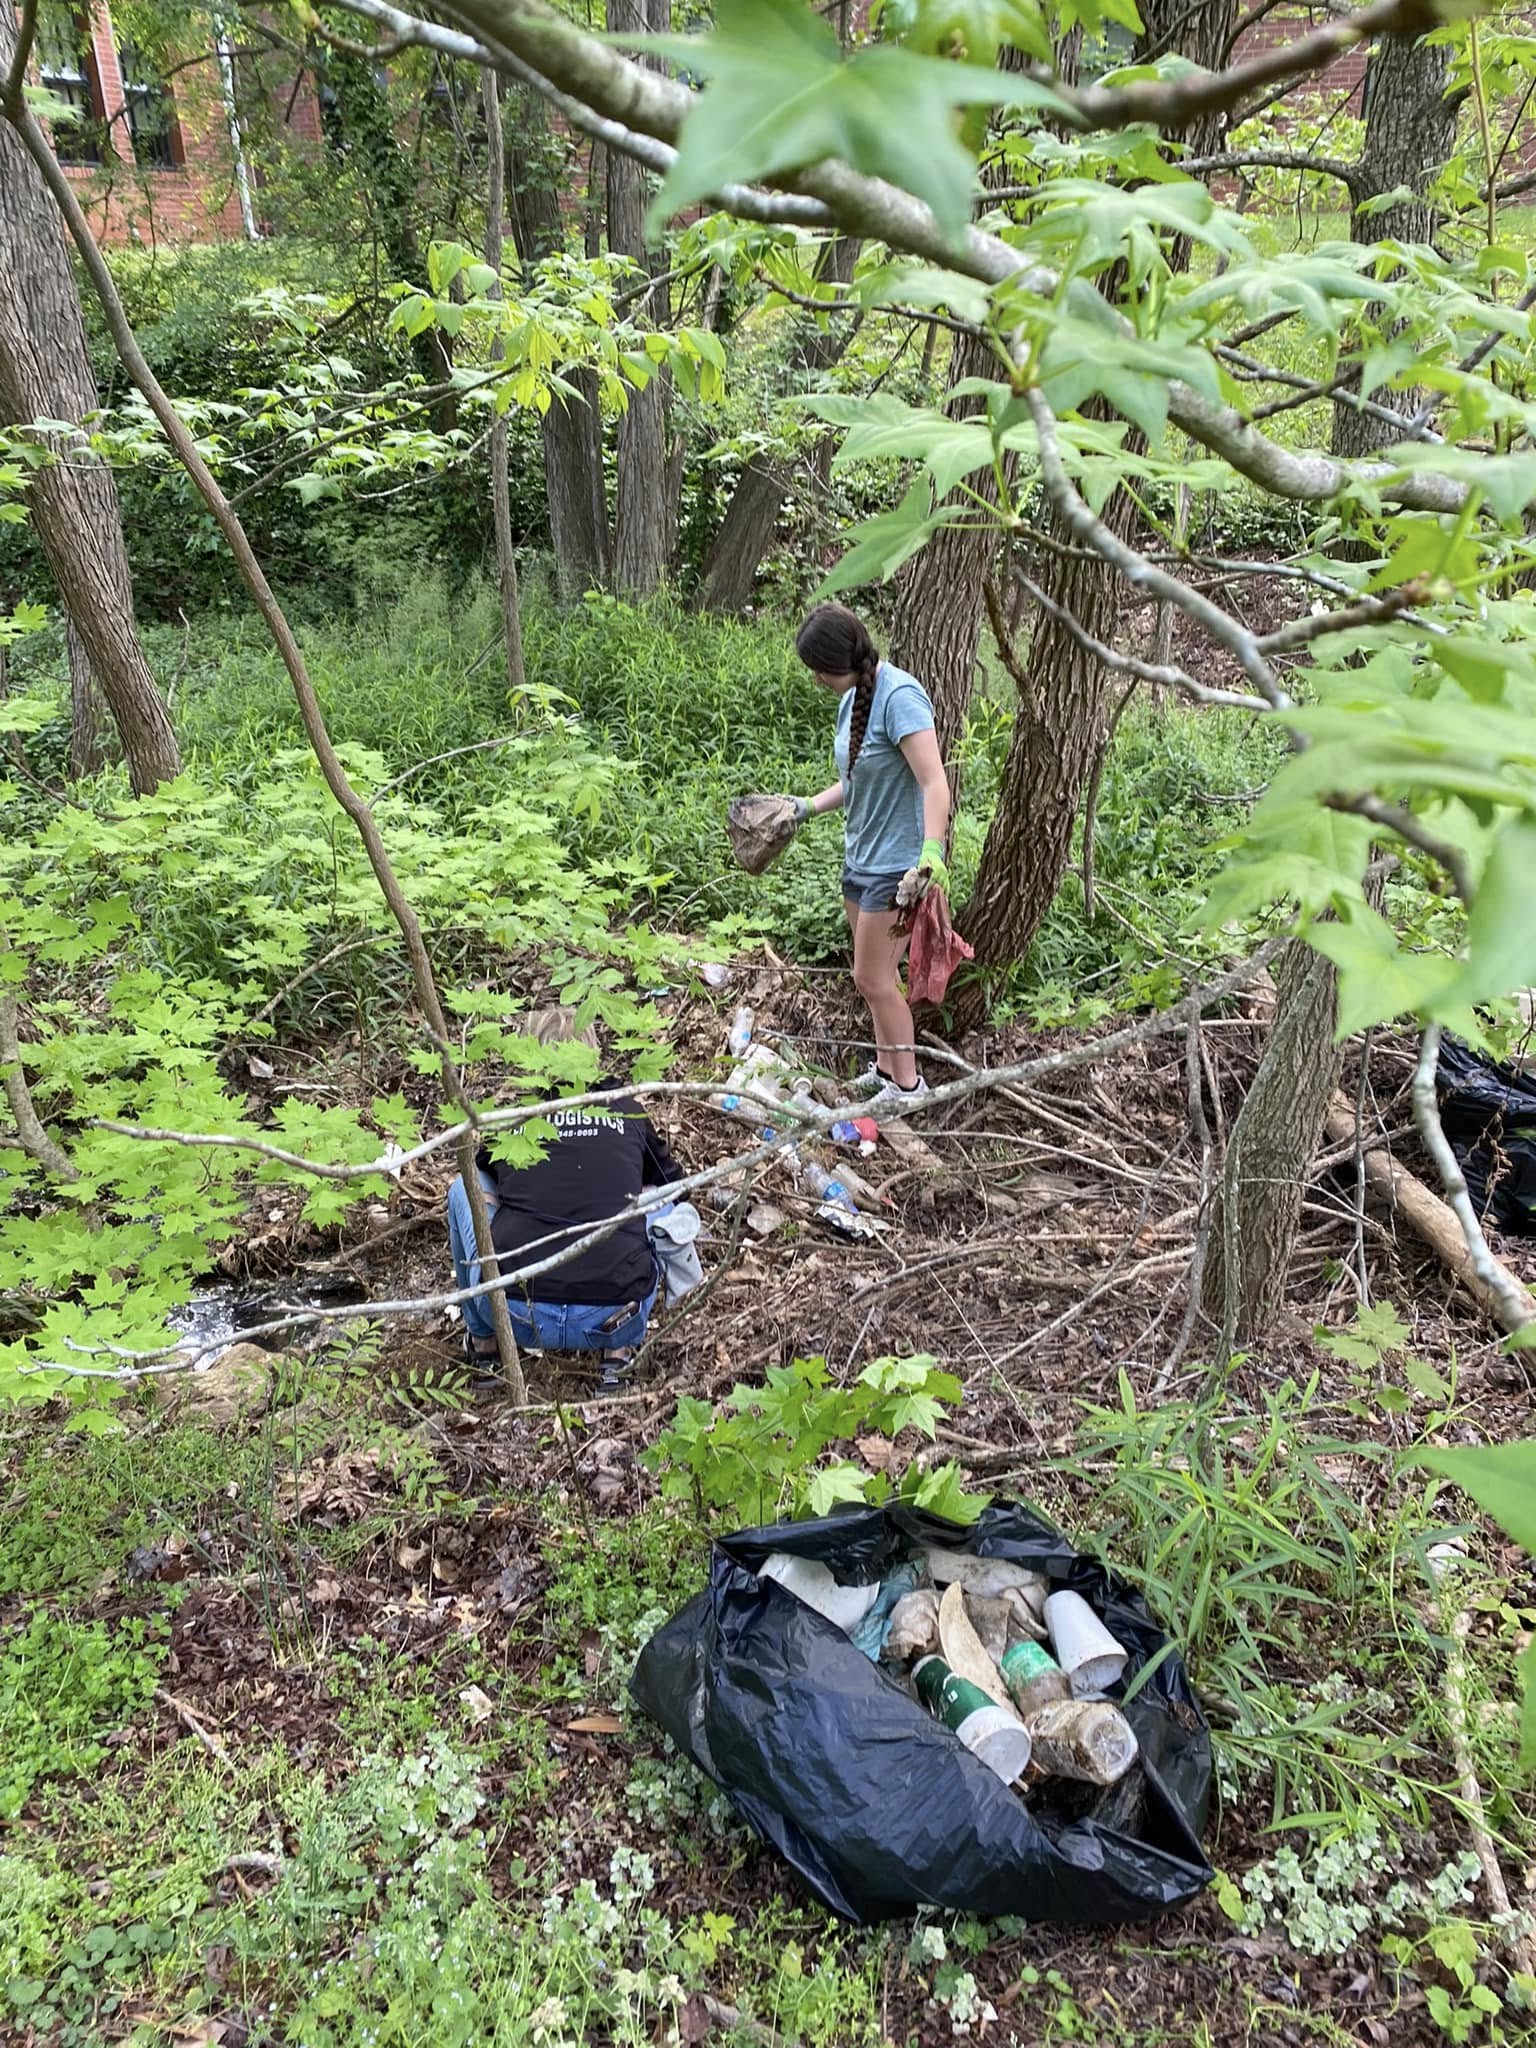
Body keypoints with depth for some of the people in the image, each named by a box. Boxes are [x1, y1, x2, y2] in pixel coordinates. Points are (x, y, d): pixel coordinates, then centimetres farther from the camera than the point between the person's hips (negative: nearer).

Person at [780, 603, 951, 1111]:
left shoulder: (900, 696, -21)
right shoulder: (851, 699, 6)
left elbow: (934, 782, -28)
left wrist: (931, 853, -38)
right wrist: (807, 807, 10)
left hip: (897, 864, -9)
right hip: (861, 856, 9)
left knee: (873, 978, -2)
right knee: (876, 975, 16)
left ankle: (907, 1084, 13)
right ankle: (885, 1065, 30)